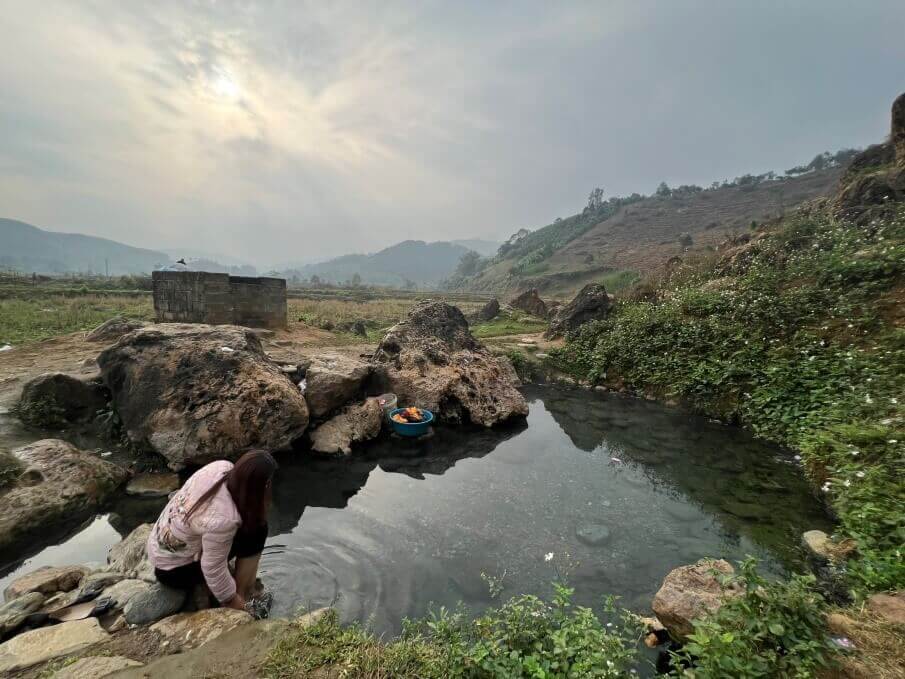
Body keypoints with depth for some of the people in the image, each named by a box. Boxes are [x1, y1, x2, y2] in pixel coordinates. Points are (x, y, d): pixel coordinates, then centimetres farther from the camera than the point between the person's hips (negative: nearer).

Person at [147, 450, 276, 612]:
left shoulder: (222, 468, -19)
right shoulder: (222, 519, -37)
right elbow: (213, 569, -24)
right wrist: (232, 600, -8)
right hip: (174, 569, -7)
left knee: (251, 519, 2)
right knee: (254, 529, -17)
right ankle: (244, 593, 0)